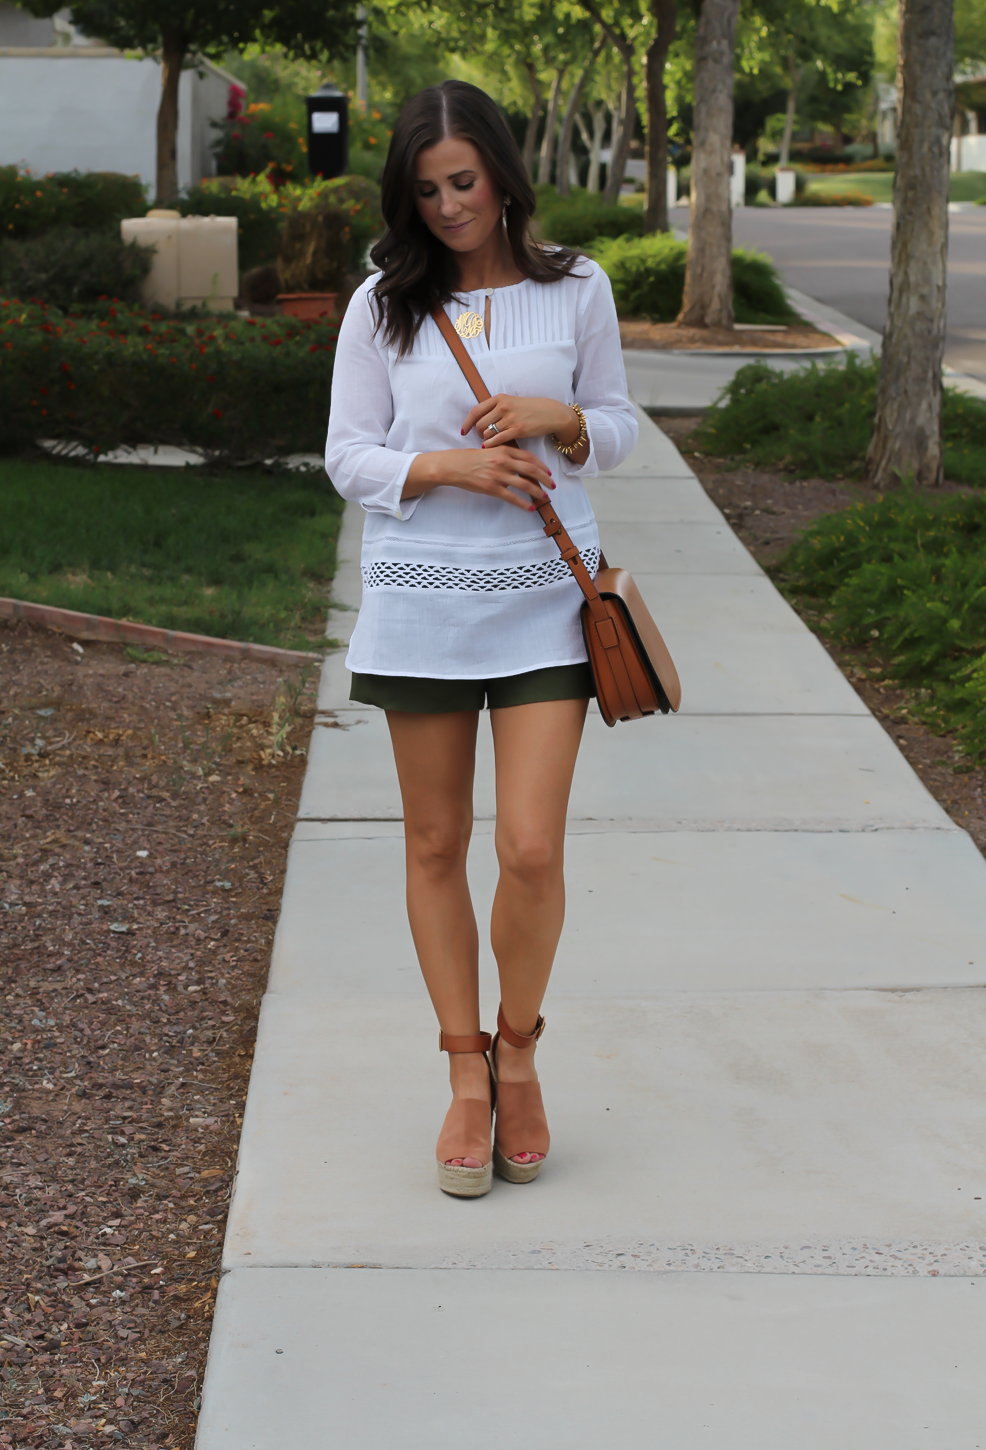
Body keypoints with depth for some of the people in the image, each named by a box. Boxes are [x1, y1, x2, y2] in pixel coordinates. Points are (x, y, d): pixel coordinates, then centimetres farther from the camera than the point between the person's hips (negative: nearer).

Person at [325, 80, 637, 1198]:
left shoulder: (575, 290, 5)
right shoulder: (383, 304, 3)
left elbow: (618, 430, 13)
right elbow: (349, 458, 2)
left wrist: (559, 418, -9)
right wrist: (448, 466, -15)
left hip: (545, 599, 0)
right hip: (420, 596, 1)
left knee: (531, 850, -7)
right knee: (436, 845, 7)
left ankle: (517, 1054, 18)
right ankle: (466, 1074, 21)